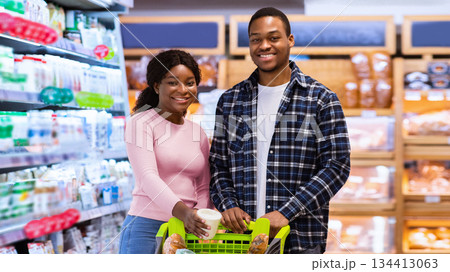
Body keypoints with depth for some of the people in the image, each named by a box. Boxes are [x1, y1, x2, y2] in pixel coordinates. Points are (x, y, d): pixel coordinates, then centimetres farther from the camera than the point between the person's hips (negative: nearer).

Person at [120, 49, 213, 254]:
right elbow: (147, 177, -16)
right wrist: (181, 211, -32)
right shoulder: (141, 123, -3)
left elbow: (203, 188, 14)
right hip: (147, 227, -5)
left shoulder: (198, 133, 14)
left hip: (186, 230, 5)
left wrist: (200, 219, -6)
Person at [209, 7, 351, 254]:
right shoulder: (229, 101, 12)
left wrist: (286, 212, -13)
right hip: (241, 234, 2)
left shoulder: (321, 99, 2)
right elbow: (217, 164, 15)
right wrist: (228, 204, -5)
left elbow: (337, 164, -4)